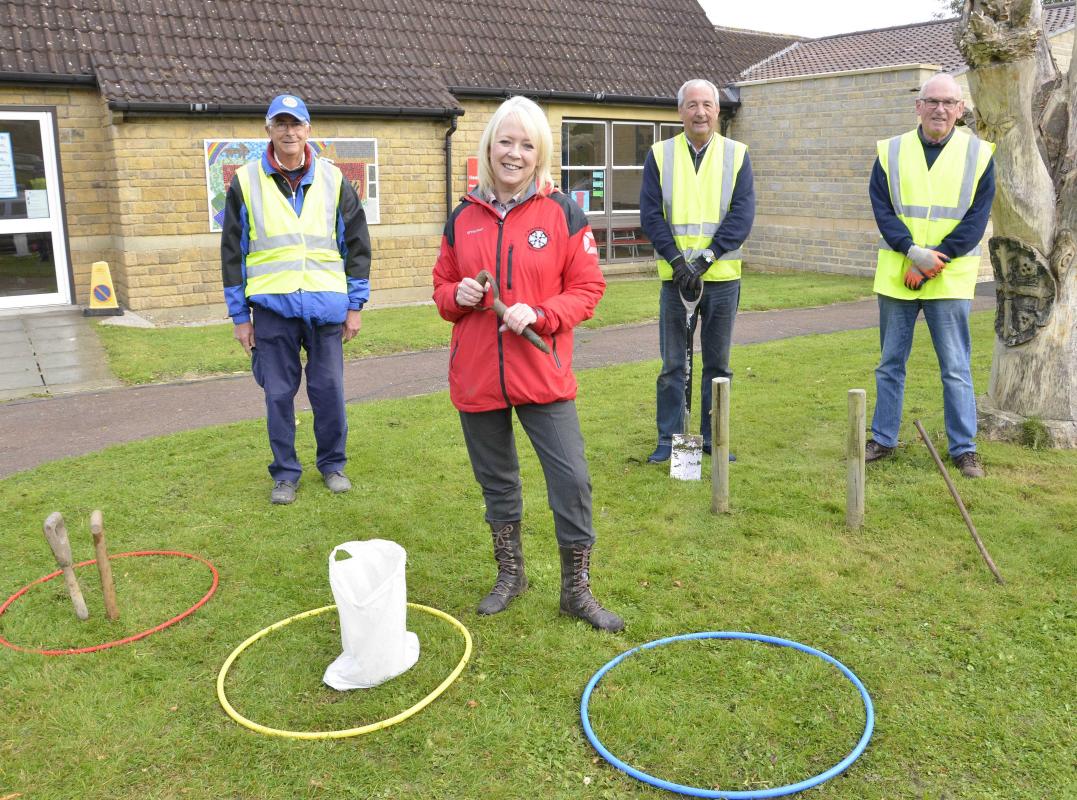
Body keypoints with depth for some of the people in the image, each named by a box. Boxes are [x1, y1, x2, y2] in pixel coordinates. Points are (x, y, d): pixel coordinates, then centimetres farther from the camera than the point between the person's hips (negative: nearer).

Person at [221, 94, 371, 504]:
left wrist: (355, 305, 5)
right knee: (279, 394, 6)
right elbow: (232, 252, 7)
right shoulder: (246, 182, 4)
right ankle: (285, 473, 20)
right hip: (272, 306, 0)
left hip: (325, 304, 0)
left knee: (329, 390, 5)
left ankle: (332, 463, 24)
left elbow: (356, 244, 9)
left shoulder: (333, 180, 6)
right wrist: (240, 316, 4)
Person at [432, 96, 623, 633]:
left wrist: (539, 314, -19)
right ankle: (509, 574, 36)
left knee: (571, 479, -3)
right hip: (475, 377, 3)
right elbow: (442, 287, 13)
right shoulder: (463, 217, 6)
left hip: (543, 376, -3)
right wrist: (457, 297, -10)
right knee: (496, 483, 16)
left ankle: (577, 589, 16)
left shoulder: (561, 213, -3)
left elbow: (587, 288, -4)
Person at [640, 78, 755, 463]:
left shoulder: (737, 154, 4)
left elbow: (743, 214, -5)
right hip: (674, 277, 0)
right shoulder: (659, 155, 4)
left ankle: (712, 437, 21)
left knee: (717, 363, 9)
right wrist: (678, 261, -13)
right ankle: (668, 438, 16)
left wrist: (705, 258, -15)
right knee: (672, 364, 5)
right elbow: (650, 215, -2)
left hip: (722, 277, 1)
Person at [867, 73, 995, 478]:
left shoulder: (978, 154, 1)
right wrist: (913, 251, -15)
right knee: (890, 363, 10)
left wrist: (934, 260, -12)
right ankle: (883, 439, 21)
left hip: (950, 279, -2)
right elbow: (881, 209, -2)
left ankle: (964, 448, 12)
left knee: (956, 368, 1)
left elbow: (976, 219, -4)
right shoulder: (891, 152, 5)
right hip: (896, 275, 2)